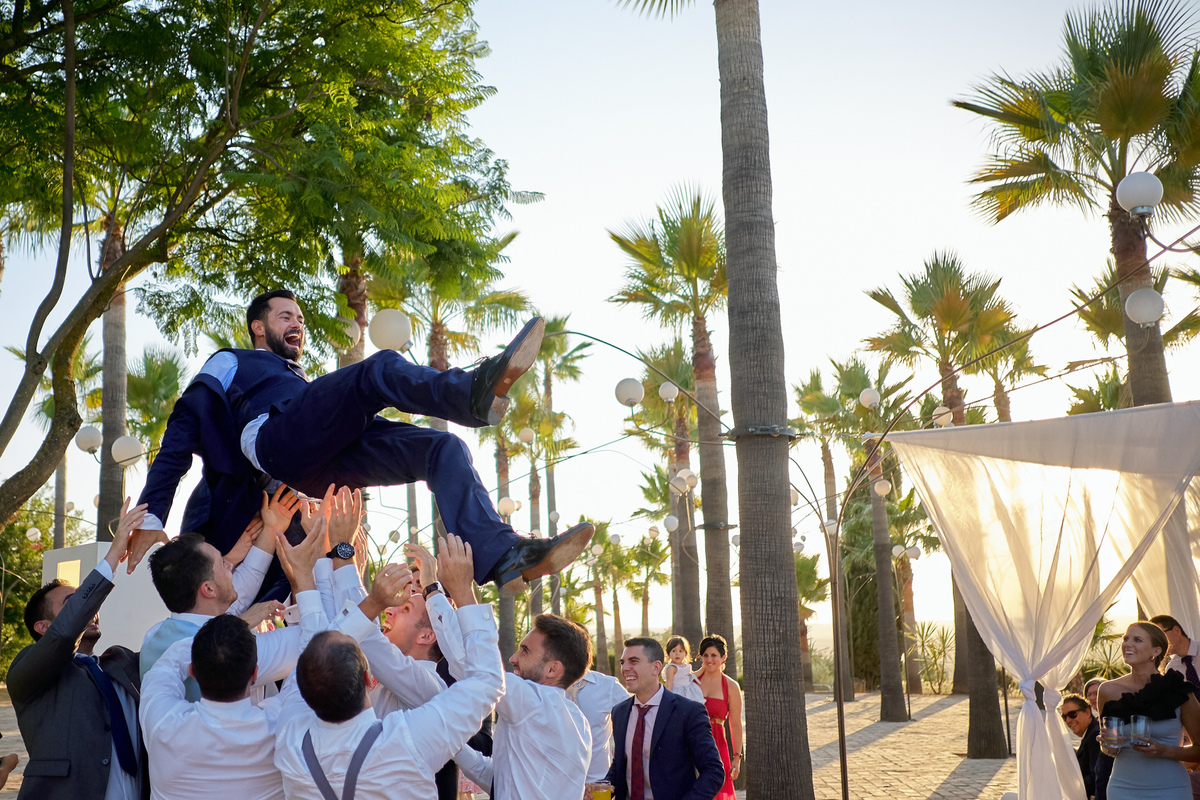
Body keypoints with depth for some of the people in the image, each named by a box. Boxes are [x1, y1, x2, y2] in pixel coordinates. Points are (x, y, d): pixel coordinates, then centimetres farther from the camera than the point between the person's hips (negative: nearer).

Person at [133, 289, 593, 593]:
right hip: (273, 441, -6)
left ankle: (502, 556, -36)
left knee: (445, 449, -16)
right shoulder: (232, 364, 32)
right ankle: (477, 391, -60)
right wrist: (151, 516, 3)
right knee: (382, 367, -27)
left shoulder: (304, 383, 48)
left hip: (321, 467, 6)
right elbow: (184, 431, 17)